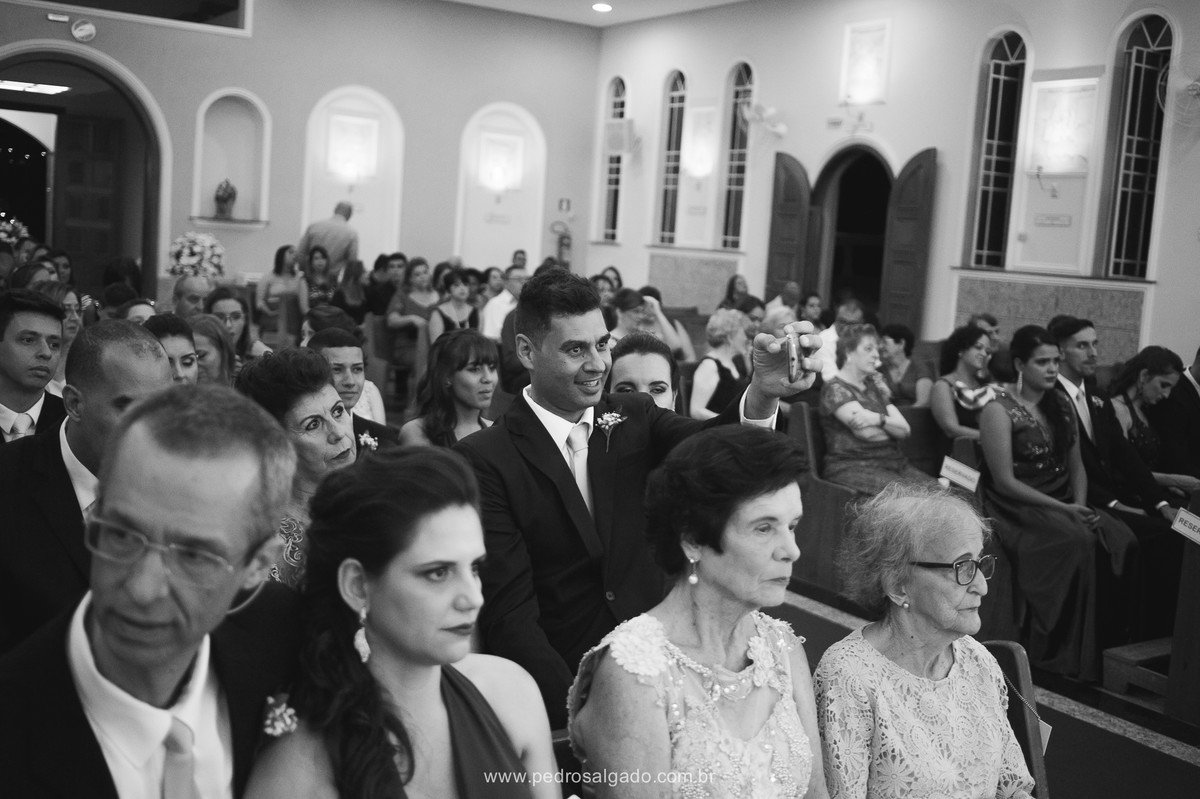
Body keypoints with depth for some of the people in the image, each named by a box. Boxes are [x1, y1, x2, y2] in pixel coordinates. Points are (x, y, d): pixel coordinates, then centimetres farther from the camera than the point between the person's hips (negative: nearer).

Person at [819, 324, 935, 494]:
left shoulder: (874, 386, 21)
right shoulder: (835, 389, -2)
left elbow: (905, 428, 7)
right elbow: (868, 432, -14)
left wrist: (879, 419, -14)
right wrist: (891, 426, 8)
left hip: (893, 462, 7)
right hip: (852, 466, -7)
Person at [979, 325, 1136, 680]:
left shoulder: (1060, 404, 14)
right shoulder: (999, 410, -8)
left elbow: (1076, 465, 15)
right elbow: (1005, 482, -14)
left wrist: (1080, 504, -5)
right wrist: (1063, 509, -17)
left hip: (1065, 504, 6)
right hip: (1018, 508, -6)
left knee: (1122, 540, -21)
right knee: (1078, 542, -32)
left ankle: (1114, 637, -12)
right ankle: (1062, 654, -23)